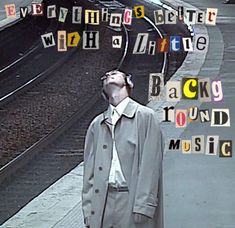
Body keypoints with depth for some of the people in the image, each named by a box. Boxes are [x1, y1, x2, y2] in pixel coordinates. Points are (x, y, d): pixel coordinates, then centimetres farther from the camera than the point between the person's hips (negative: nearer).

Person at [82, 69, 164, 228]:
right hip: (102, 203, 4)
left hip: (132, 200, -4)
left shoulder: (146, 117, 1)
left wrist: (143, 207, -12)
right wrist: (88, 209, 5)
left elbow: (150, 165, -5)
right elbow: (90, 169, 14)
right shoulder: (97, 124, 15)